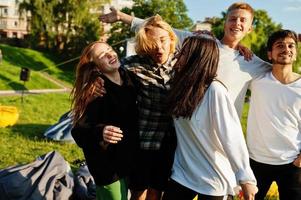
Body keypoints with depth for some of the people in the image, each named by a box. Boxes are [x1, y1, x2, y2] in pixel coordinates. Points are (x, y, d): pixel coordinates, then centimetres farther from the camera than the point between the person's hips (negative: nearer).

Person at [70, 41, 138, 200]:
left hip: (127, 159, 7)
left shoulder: (128, 79, -2)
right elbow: (79, 131, -26)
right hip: (107, 164, -7)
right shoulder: (95, 91, -21)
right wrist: (100, 132, -42)